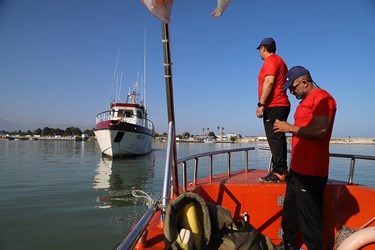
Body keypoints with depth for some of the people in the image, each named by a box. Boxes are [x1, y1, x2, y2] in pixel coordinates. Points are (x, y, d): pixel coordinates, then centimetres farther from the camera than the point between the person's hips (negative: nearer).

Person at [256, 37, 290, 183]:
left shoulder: (270, 60, -5)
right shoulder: (280, 61, 26)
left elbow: (269, 82, -18)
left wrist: (261, 104, -20)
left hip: (273, 106, -10)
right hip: (281, 105, 10)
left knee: (275, 139, -12)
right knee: (278, 139, 11)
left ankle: (278, 172, -12)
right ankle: (281, 171, 15)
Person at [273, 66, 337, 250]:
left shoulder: (322, 98, -11)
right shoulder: (305, 101, 19)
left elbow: (320, 131, -23)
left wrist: (290, 128, -15)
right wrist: (287, 128, 13)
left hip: (311, 172, -10)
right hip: (297, 169, 10)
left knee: (309, 218, -2)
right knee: (290, 210, 19)